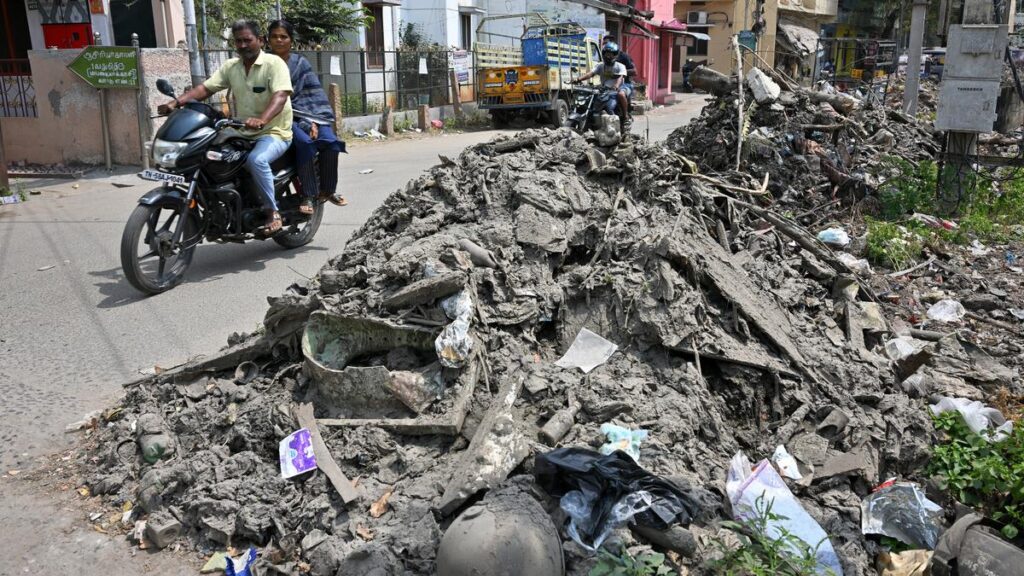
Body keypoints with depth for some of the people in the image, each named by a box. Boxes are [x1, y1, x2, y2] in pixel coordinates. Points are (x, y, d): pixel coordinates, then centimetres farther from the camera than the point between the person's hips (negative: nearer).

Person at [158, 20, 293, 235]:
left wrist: (261, 120, -42)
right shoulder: (231, 66, 12)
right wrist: (176, 102, -12)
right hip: (242, 133, 7)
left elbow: (280, 96, -24)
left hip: (273, 133, -7)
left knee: (256, 160, -36)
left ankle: (273, 212, -22)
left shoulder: (274, 63, -8)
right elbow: (206, 88, 4)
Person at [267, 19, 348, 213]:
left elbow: (314, 94, 7)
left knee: (330, 142, -22)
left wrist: (312, 121, -11)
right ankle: (308, 195, -24)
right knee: (305, 143, -32)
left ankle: (327, 190, -5)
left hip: (305, 114, 3)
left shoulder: (301, 63, 14)